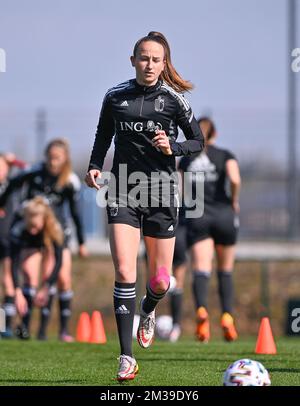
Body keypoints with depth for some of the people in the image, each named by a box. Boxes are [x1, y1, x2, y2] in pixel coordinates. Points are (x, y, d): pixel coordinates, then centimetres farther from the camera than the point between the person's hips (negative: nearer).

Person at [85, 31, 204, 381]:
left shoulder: (173, 99, -1)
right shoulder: (115, 97, 4)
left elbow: (198, 142, 6)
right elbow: (103, 135, 19)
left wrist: (172, 147, -13)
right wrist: (94, 165, 3)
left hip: (160, 194, 0)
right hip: (123, 193, 0)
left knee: (160, 281, 7)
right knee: (124, 273, -14)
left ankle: (147, 310, 46)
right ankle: (127, 358, -11)